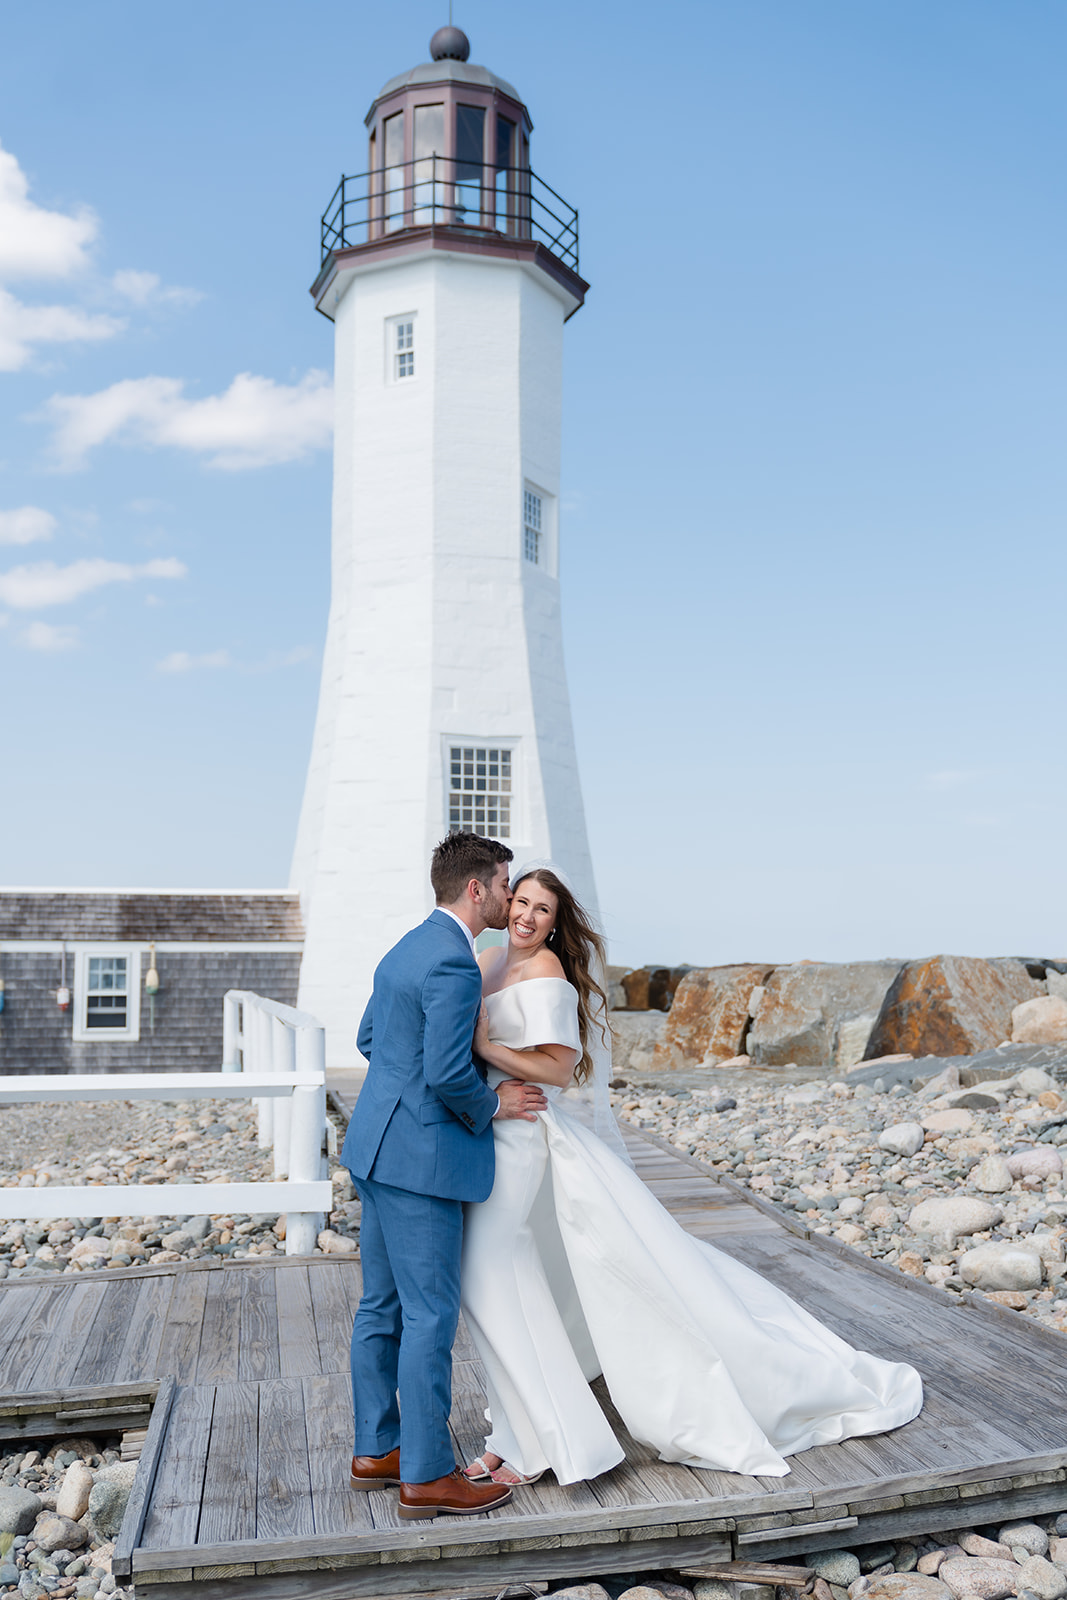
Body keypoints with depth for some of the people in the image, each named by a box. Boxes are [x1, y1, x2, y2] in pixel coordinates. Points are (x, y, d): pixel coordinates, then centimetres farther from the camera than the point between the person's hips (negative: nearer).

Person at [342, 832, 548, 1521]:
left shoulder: (409, 948, 12)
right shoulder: (454, 963, -19)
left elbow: (369, 1038, 21)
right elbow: (448, 1073, -24)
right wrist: (492, 1105, -6)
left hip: (379, 1149, 10)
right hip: (420, 1157, -10)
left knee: (383, 1307, 17)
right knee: (431, 1317, 0)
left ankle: (376, 1450, 28)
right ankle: (426, 1475, 11)